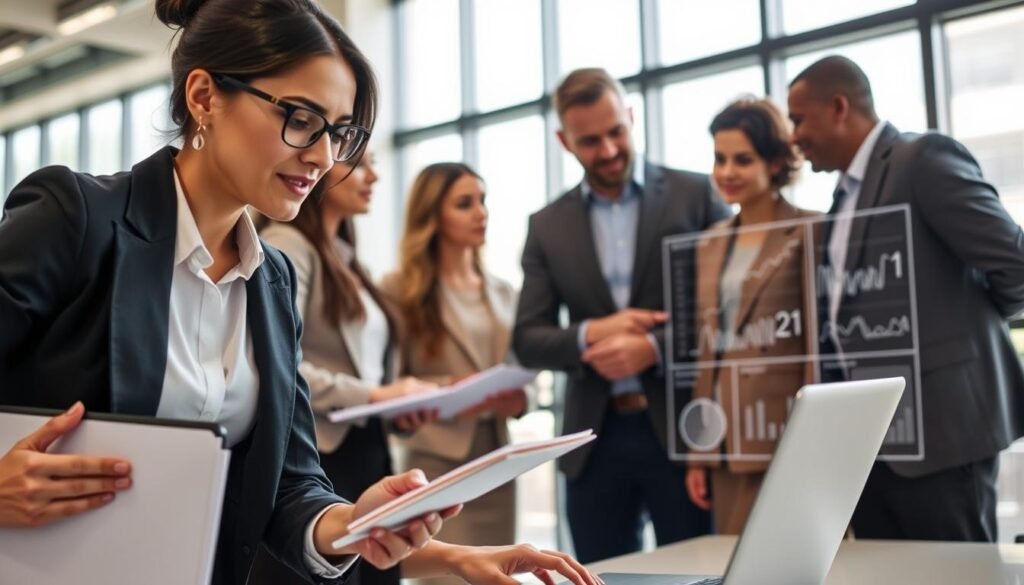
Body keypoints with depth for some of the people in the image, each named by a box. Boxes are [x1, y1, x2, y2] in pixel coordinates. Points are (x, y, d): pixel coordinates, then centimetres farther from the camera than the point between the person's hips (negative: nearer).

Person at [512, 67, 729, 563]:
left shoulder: (695, 194, 2)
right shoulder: (547, 225, 8)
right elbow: (527, 341, 5)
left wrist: (656, 346, -16)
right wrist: (590, 334, -14)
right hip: (594, 439, 2)